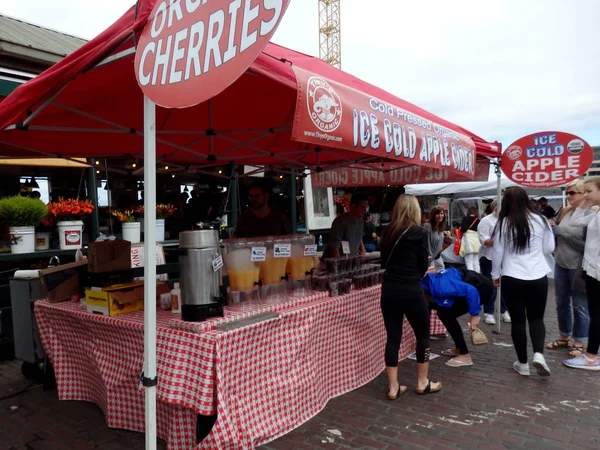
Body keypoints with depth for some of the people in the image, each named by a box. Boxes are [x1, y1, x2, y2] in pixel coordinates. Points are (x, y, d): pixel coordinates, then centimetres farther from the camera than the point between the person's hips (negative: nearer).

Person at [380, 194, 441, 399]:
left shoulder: (387, 232, 6)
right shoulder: (420, 233, -7)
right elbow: (423, 264, -3)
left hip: (389, 290, 4)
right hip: (411, 291, -4)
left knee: (393, 337, 10)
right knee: (423, 335, 15)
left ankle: (393, 387, 16)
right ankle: (423, 383, 26)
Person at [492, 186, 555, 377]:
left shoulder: (503, 223, -7)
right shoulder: (540, 220, -3)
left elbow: (498, 252, -1)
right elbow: (549, 248, 7)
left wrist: (495, 274, 12)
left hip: (512, 279, -1)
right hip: (538, 277, 2)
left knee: (518, 320, 8)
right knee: (536, 318, 17)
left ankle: (522, 363, 17)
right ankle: (539, 354, -2)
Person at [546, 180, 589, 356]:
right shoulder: (566, 211, 5)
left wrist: (561, 231, -19)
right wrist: (553, 229, 0)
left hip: (578, 267, -6)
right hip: (561, 264, 6)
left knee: (579, 306, 5)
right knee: (561, 302, 15)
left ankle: (580, 342, 20)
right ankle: (564, 337, 30)